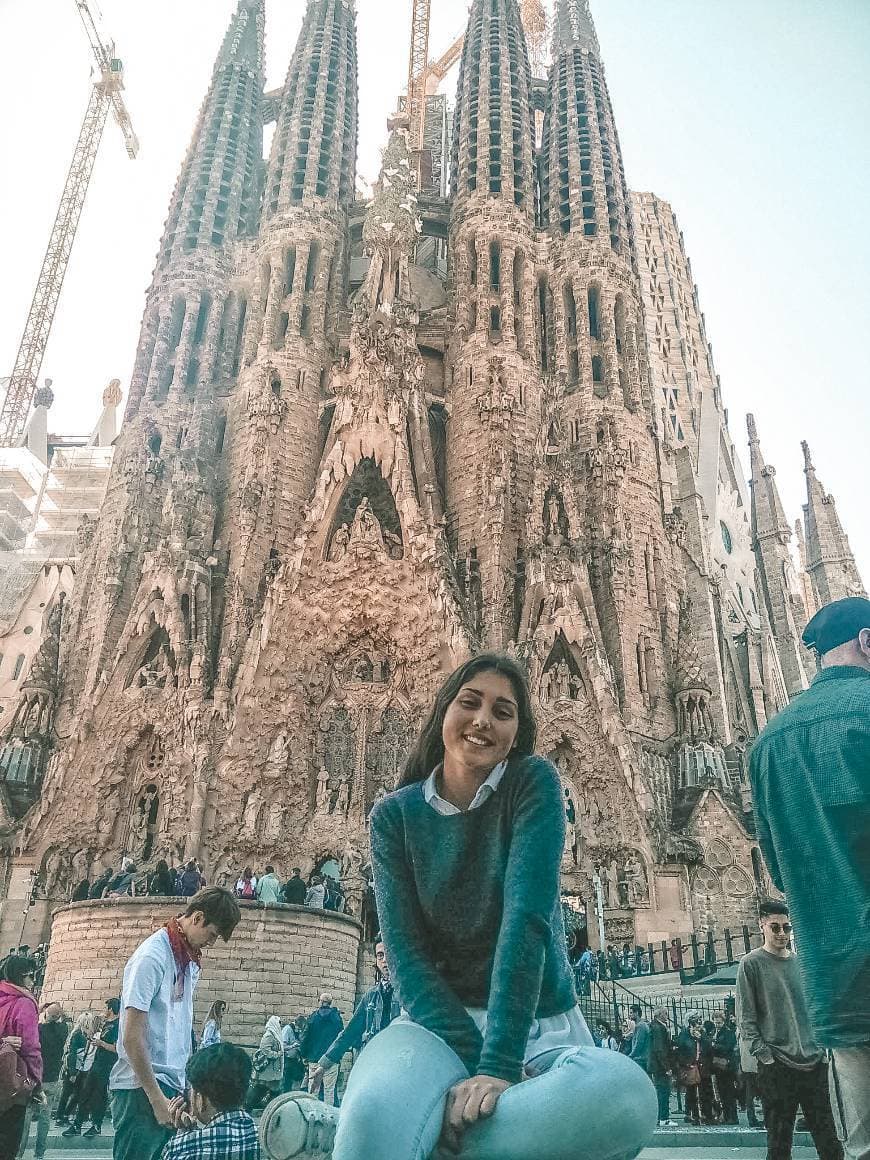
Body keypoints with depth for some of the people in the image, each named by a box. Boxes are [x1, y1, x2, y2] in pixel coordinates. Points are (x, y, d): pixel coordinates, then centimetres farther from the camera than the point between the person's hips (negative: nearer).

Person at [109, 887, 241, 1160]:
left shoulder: (190, 961, 9)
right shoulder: (152, 957, -16)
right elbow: (132, 1038, -16)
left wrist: (184, 1084, 9)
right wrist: (157, 1099, -13)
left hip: (175, 1086, 8)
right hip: (142, 1089, -7)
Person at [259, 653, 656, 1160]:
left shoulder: (534, 782, -7)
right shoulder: (395, 814, -1)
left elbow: (528, 916, -19)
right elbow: (405, 948, -8)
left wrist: (500, 1062, -28)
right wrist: (474, 1061, -22)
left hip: (539, 1023, 3)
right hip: (441, 1021, -2)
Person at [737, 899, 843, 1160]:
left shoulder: (801, 961, 12)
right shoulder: (751, 964, -3)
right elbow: (746, 1018, -5)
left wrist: (823, 1049, 8)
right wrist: (764, 1055, -12)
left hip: (814, 1062, 4)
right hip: (777, 1066, -4)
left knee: (828, 1139, 7)